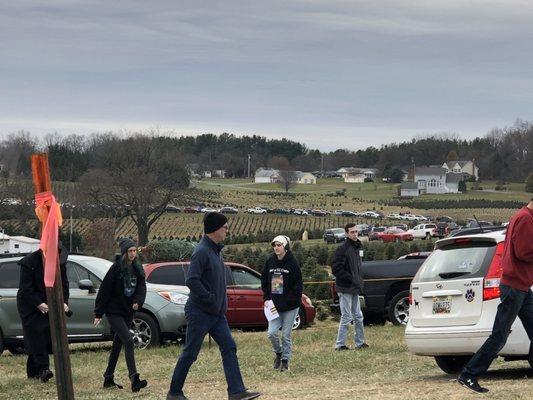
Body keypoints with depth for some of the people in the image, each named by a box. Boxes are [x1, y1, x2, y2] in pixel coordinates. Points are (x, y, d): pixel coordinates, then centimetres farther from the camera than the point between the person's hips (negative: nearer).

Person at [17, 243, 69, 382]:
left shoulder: (59, 262, -1)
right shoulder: (29, 262, -17)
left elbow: (64, 283, 6)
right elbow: (26, 288, -17)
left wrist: (64, 302, -10)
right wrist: (39, 304, -26)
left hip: (48, 304, 5)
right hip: (30, 304, -5)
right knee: (36, 334, -16)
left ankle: (32, 371, 12)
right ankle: (43, 368, -23)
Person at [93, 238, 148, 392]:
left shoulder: (137, 268, 5)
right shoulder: (116, 268, -13)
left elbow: (141, 287, 4)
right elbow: (105, 290, -11)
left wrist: (138, 301, -17)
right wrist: (98, 313, -10)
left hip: (128, 312, 7)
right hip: (114, 312, -7)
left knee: (117, 345, 13)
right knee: (128, 342, -17)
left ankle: (108, 379, 22)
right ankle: (134, 379, -23)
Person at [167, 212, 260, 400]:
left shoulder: (216, 250, 13)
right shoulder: (202, 251, -17)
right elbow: (191, 280, -25)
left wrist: (222, 302, 11)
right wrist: (211, 299, -22)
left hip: (217, 314, 9)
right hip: (200, 313, -9)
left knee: (229, 348, -1)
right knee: (190, 353, 0)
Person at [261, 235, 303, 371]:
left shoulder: (292, 263, -8)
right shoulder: (270, 262, 4)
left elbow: (298, 285, -5)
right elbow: (264, 282, 12)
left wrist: (289, 301, -12)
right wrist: (266, 299, 2)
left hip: (290, 307, -3)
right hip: (274, 305, 3)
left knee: (286, 335, 1)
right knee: (272, 332, -5)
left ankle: (285, 361, 15)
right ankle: (278, 353, 22)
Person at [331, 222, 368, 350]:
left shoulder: (356, 248, 14)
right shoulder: (342, 249, -14)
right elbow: (336, 269, -20)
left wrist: (360, 283, 12)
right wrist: (351, 279, -20)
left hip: (354, 289, 9)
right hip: (345, 288, -9)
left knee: (358, 317, 13)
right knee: (346, 317, -6)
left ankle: (360, 342, 22)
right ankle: (340, 344, 1)